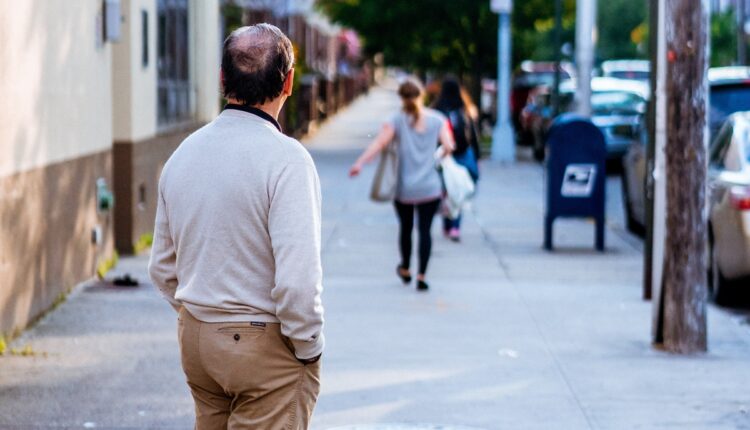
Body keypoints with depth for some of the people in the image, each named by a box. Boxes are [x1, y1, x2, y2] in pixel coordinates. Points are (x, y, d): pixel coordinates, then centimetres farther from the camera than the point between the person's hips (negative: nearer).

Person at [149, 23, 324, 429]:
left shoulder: (184, 153, 5)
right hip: (265, 346, -7)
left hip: (194, 338, 7)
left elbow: (162, 268, 13)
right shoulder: (284, 157, -17)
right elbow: (297, 276, -23)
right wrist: (308, 348, -10)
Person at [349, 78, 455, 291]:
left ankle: (405, 270, 35)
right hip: (430, 187, 0)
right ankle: (421, 275, -9)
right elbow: (448, 147, -5)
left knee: (406, 227, 18)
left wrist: (360, 162, -20)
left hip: (404, 188, 0)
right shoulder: (437, 119, 0)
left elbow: (379, 142, -16)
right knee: (425, 229, 1)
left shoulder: (398, 120, -3)